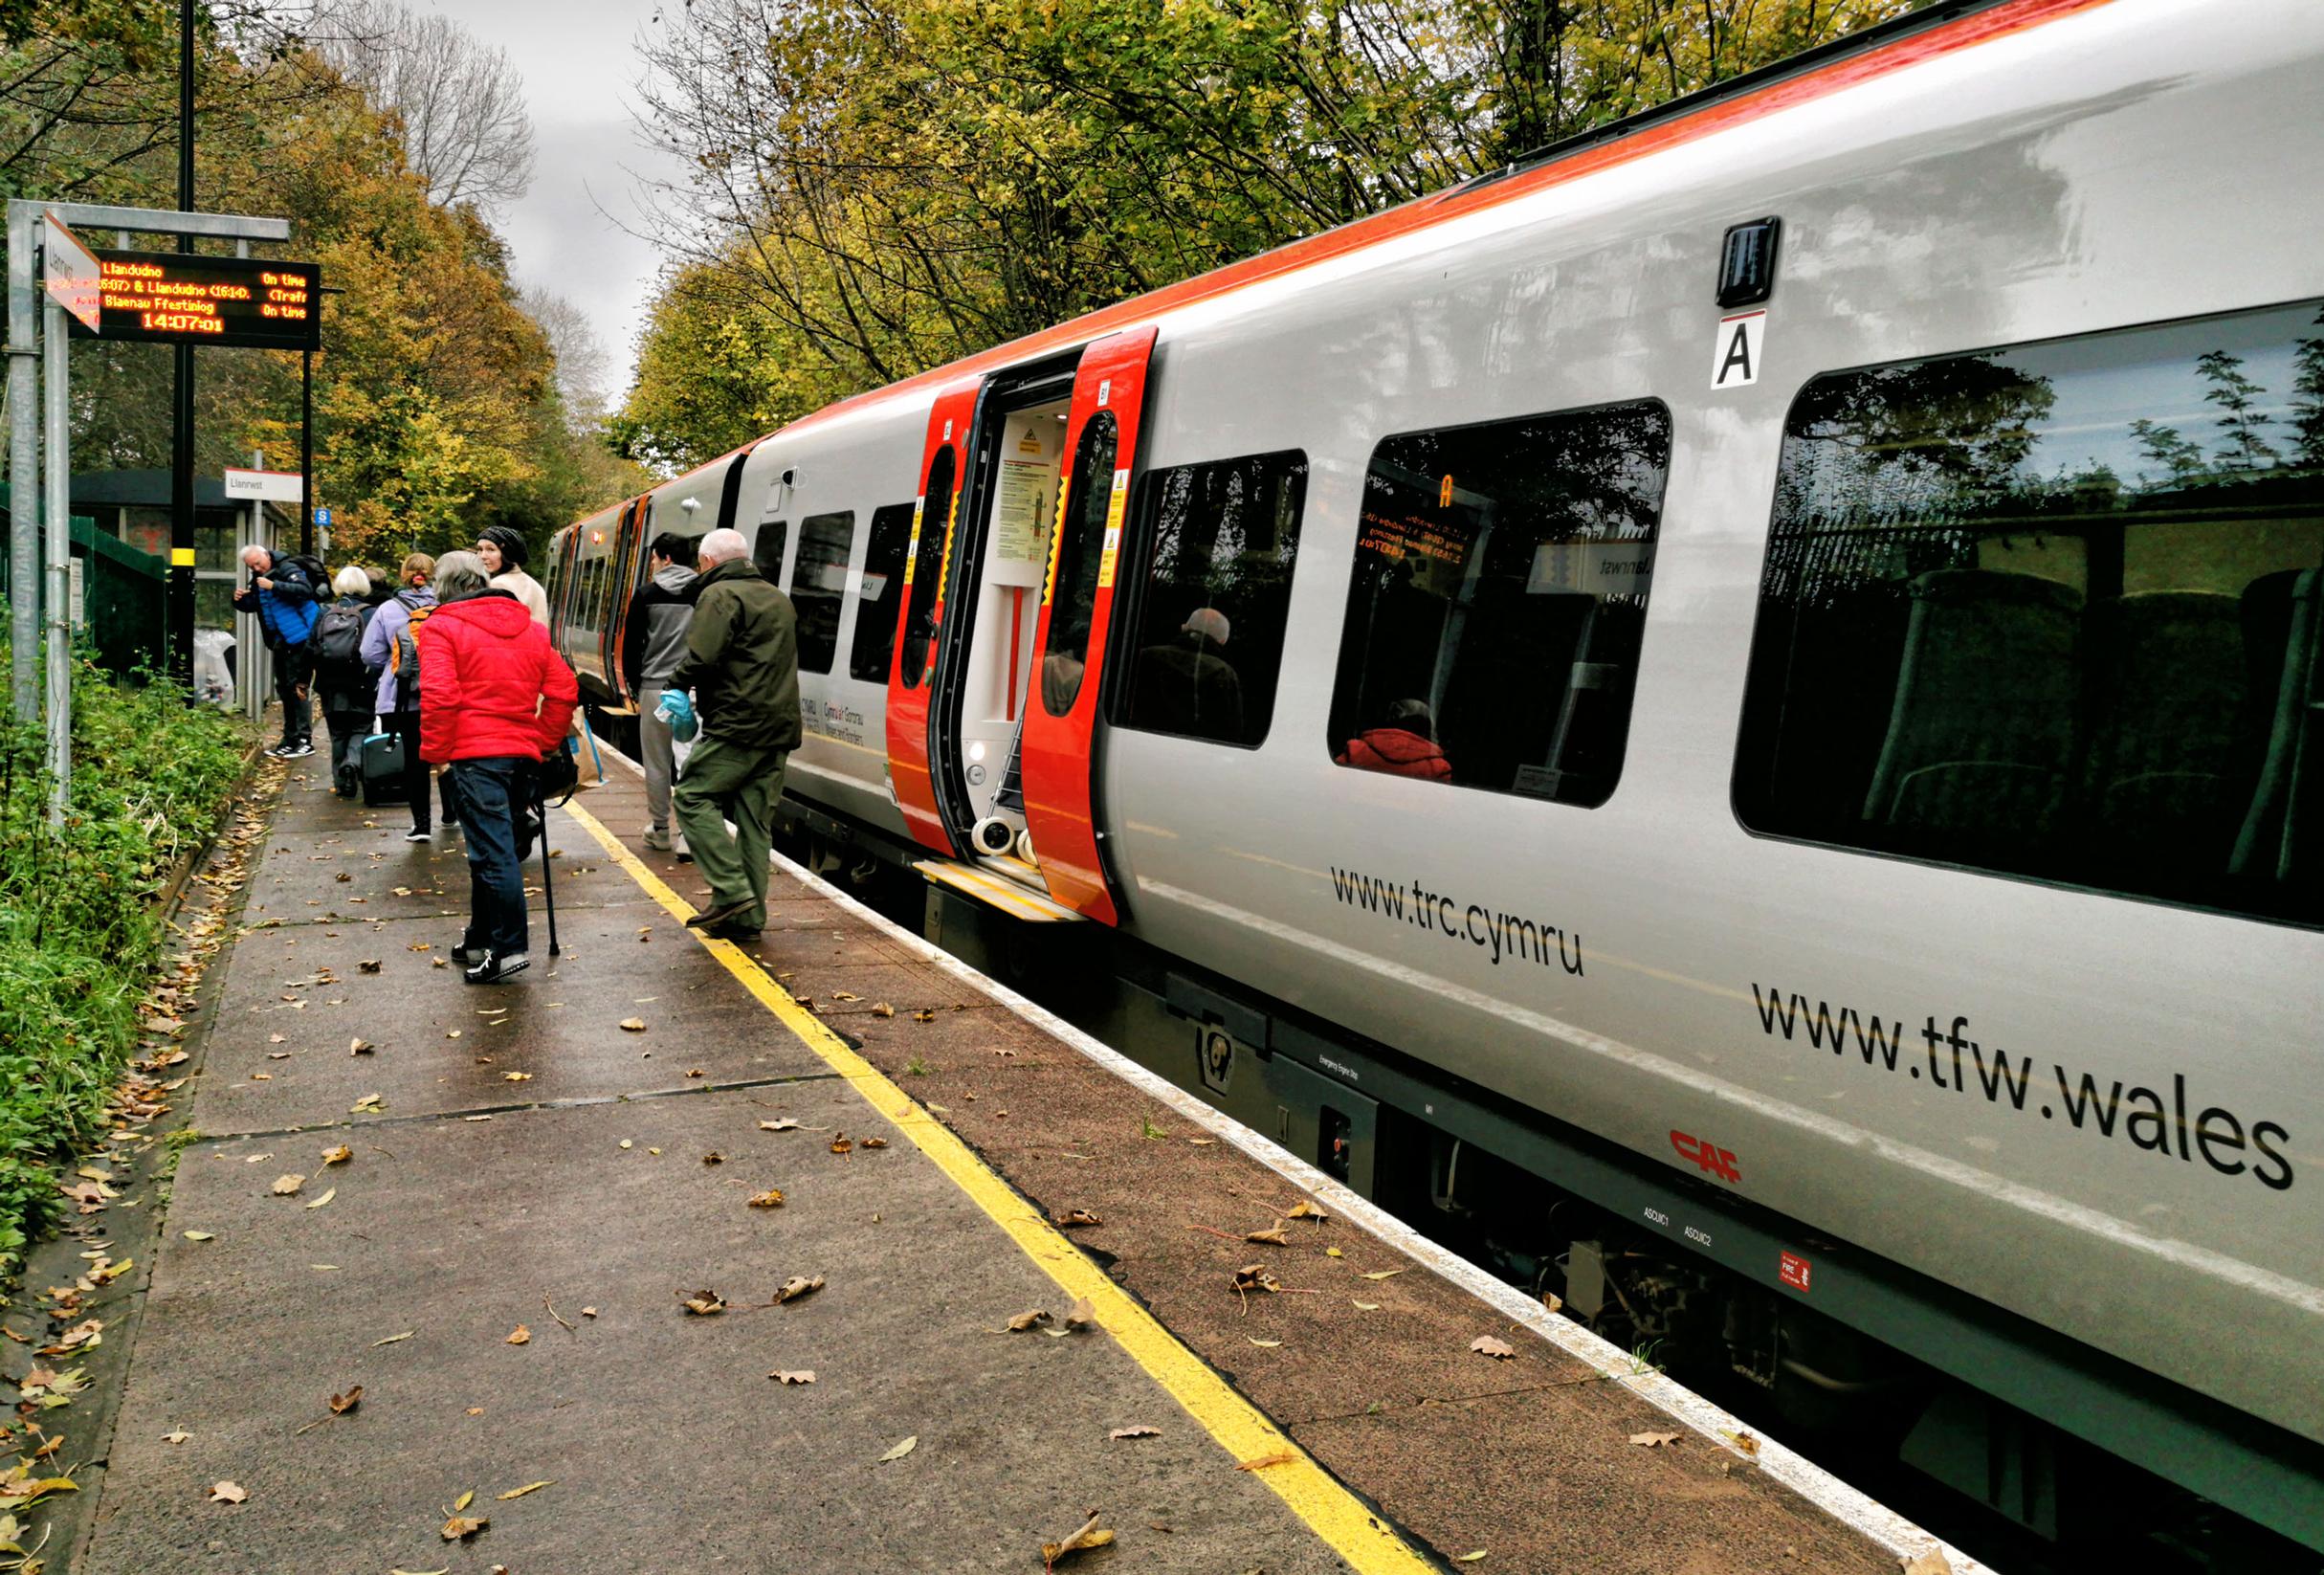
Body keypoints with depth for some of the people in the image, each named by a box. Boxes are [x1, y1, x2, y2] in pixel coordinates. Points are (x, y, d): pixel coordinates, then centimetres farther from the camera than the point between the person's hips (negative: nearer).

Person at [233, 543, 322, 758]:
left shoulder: (287, 569, -13)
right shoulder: (258, 579, 13)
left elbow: (305, 590, -29)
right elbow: (252, 605, 22)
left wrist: (274, 586, -32)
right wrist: (240, 601, 1)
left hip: (300, 638, -10)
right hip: (281, 642, 10)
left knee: (297, 688, -11)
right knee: (284, 689, 14)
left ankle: (305, 740, -8)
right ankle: (290, 740, 22)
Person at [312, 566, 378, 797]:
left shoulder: (325, 613, 5)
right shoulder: (370, 614, -6)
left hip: (330, 686, 3)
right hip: (361, 687, -3)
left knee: (338, 734, 12)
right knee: (361, 728, 7)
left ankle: (342, 782, 12)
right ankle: (353, 761, -21)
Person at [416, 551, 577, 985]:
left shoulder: (441, 626, -2)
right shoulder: (529, 627, 16)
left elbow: (439, 696, -14)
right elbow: (564, 689, 12)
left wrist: (434, 752, -5)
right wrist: (544, 741, 16)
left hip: (475, 753, -6)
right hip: (523, 753, 6)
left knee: (493, 853, -7)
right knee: (495, 849, 16)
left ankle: (509, 949, -8)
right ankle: (481, 940, 25)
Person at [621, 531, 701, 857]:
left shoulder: (647, 595, 1)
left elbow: (631, 647, 4)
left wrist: (635, 687, 14)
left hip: (654, 689, 0)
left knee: (657, 764, 11)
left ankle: (660, 831, 21)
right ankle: (689, 837, -11)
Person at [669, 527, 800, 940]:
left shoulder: (720, 595, -6)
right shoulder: (778, 600, 22)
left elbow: (702, 658, -17)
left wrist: (677, 682, 4)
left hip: (738, 724, -8)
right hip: (779, 727, 8)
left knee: (692, 797, 0)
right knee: (755, 820, 9)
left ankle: (732, 891, -9)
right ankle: (748, 916, 9)